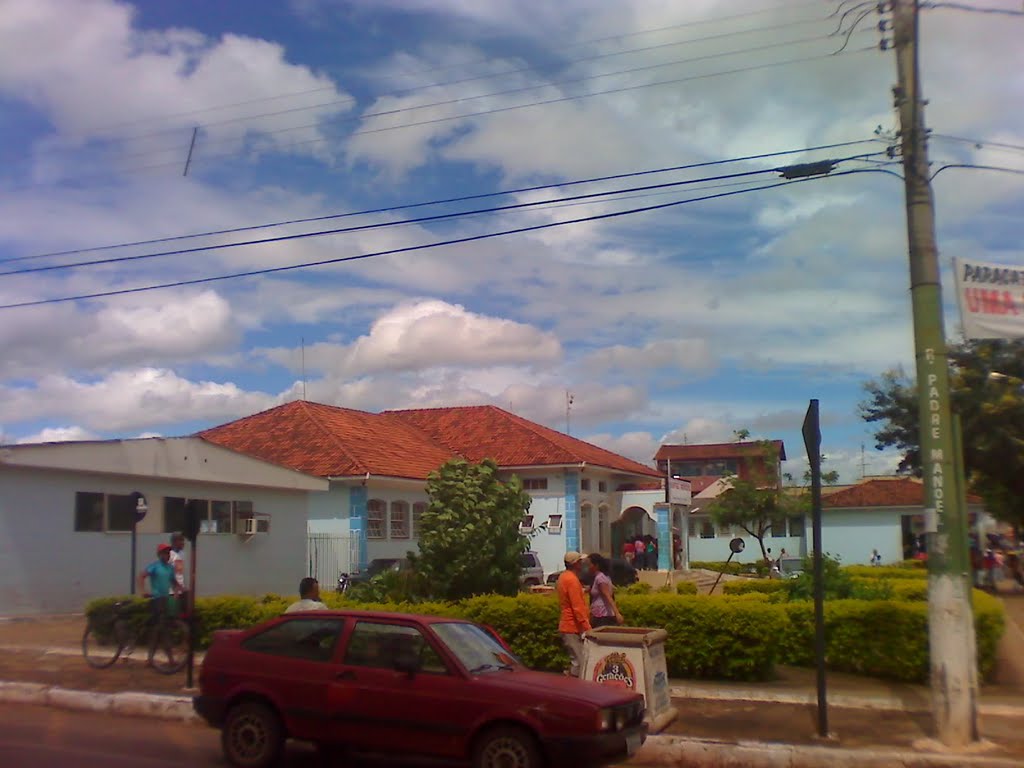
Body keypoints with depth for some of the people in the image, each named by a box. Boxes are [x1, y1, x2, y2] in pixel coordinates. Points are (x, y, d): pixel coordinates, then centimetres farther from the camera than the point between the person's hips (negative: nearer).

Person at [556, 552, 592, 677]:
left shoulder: (564, 577, 14)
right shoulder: (572, 580, -18)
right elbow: (577, 607, -22)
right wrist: (587, 627, -22)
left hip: (566, 626, 10)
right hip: (573, 628, -10)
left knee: (575, 661, 16)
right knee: (579, 662, -8)